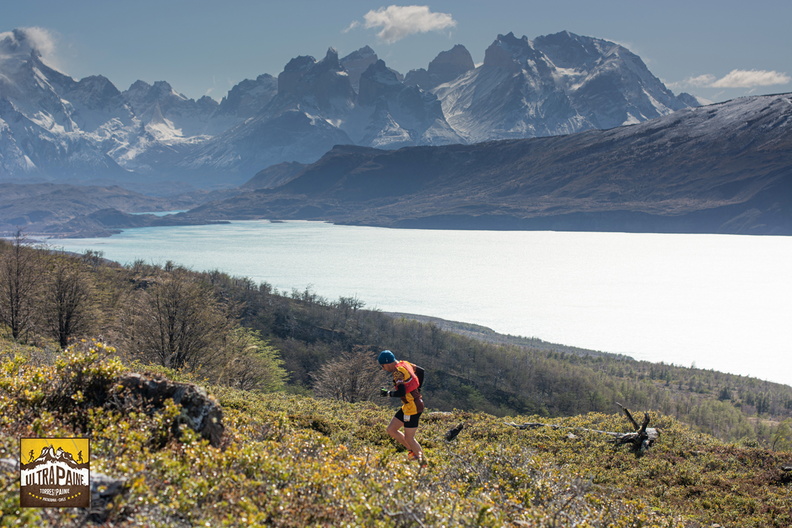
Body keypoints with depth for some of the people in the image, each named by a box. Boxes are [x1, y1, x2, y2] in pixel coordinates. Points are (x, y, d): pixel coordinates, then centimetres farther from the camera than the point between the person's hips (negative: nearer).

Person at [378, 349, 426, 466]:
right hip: (408, 406, 10)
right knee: (391, 430, 13)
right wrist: (417, 389, 26)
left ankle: (423, 462, 11)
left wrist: (388, 393, -13)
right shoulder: (404, 364, 7)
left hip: (413, 407, -10)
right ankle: (413, 451, 20)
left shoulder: (398, 372, -20)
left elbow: (401, 392, -29)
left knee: (409, 438, -1)